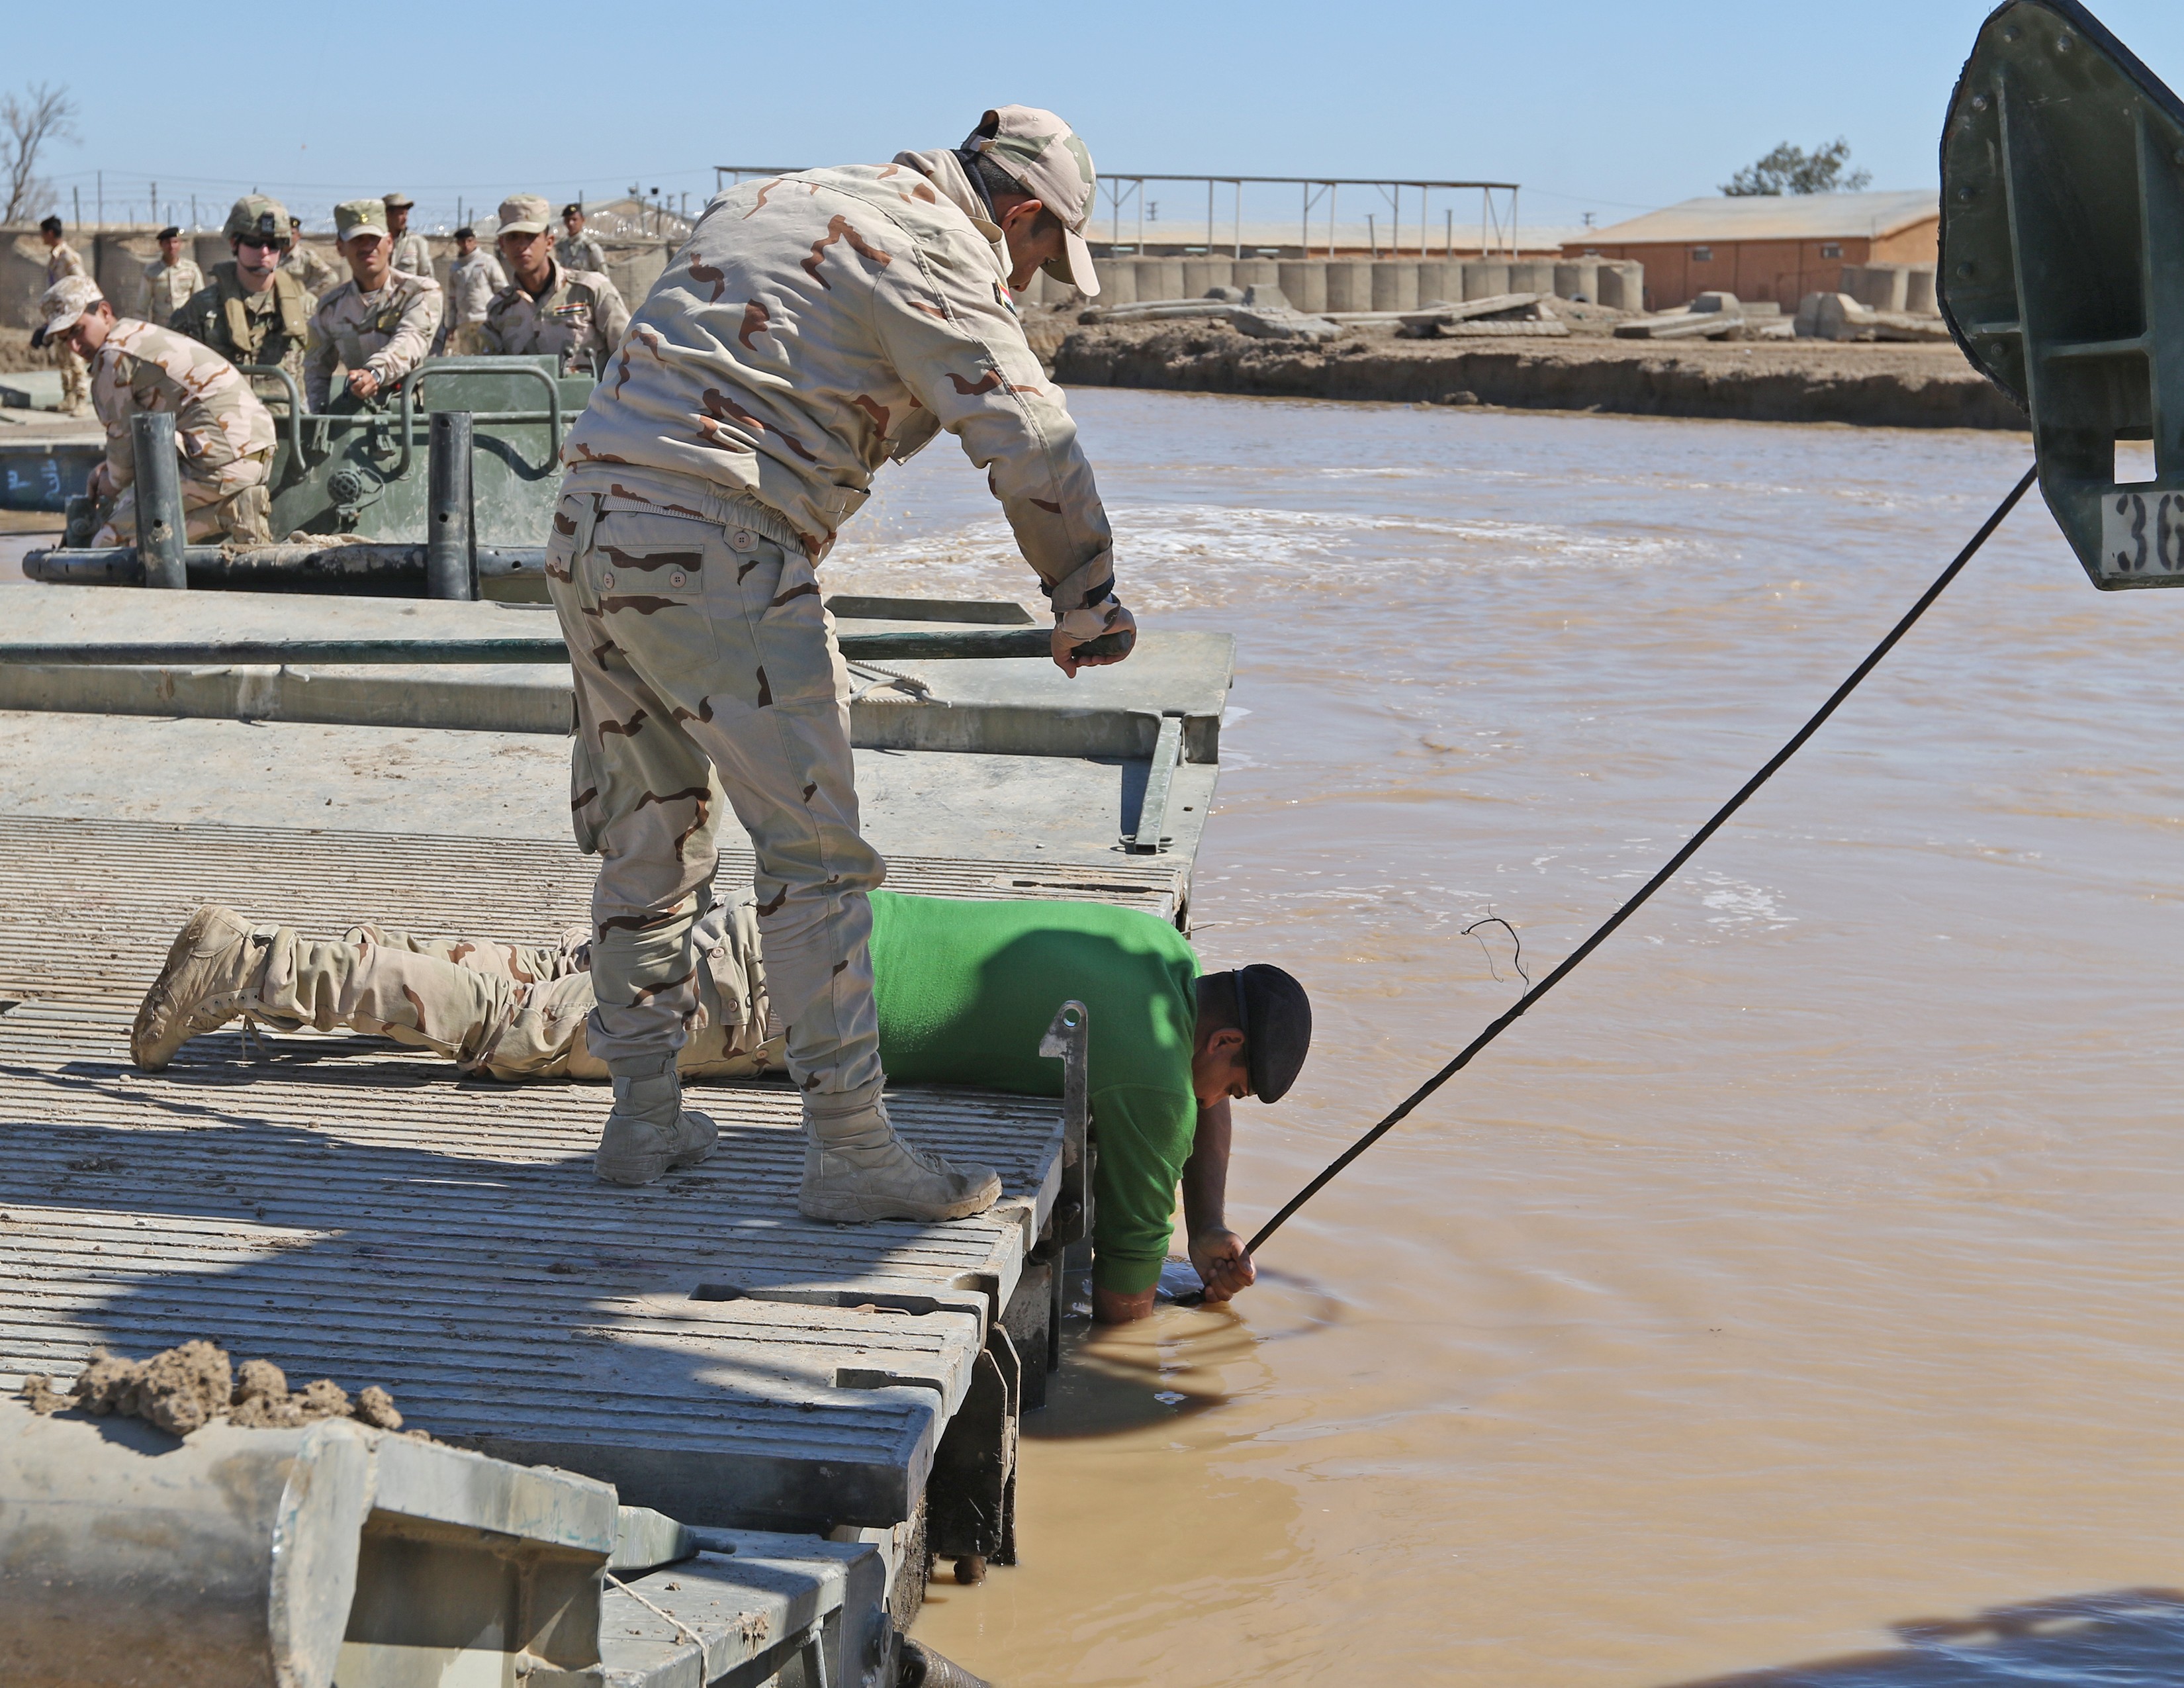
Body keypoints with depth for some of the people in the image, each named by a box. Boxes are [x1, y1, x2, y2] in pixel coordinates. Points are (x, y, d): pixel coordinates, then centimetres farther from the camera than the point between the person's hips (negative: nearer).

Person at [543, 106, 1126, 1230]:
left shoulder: (767, 203, 24)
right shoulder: (936, 253, -4)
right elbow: (1031, 443, -11)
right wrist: (1086, 606, 0)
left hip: (590, 519, 9)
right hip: (714, 551, -9)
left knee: (648, 832, 19)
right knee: (815, 856, -4)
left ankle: (642, 1107, 25)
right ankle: (850, 1152, -3)